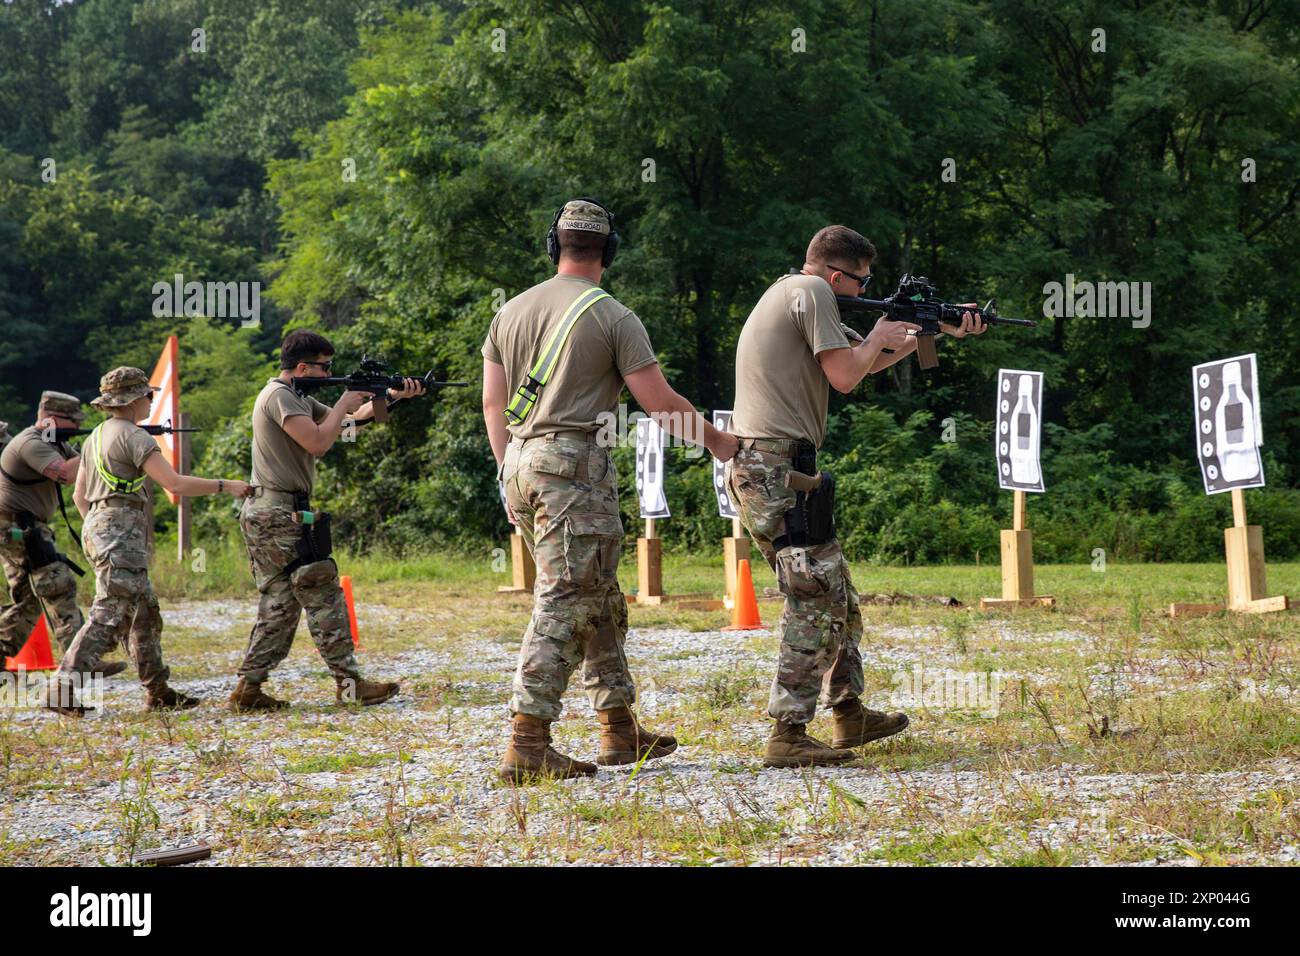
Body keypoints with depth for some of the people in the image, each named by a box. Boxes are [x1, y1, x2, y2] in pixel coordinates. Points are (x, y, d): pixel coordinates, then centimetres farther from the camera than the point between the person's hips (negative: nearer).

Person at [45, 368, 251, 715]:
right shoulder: (133, 436, -10)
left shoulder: (96, 436, 18)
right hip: (121, 532, -10)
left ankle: (159, 692, 14)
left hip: (98, 527, 10)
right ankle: (62, 688, -18)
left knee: (144, 614, 12)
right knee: (108, 615, -13)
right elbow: (174, 483, -16)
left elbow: (79, 495, 21)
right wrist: (225, 486, -10)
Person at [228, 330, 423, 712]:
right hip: (281, 515, -10)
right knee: (324, 598, -6)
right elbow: (318, 442, -22)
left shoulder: (298, 397, 19)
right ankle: (349, 683, -3)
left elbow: (349, 418, 22)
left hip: (265, 517, 10)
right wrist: (345, 403, -9)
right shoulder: (279, 397, -13)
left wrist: (393, 396, 11)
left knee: (280, 604, 10)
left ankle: (249, 688, 7)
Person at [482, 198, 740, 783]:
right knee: (565, 604, -8)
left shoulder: (511, 312, 13)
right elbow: (659, 402, -4)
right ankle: (527, 744, -15)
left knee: (600, 600, 16)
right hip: (575, 465, -7)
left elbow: (493, 403, 15)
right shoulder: (613, 317, -5)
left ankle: (620, 728, 20)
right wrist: (718, 442, 9)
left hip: (520, 466, 7)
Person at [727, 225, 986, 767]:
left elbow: (859, 360, 30)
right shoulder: (811, 291, -7)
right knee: (816, 599, -10)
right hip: (778, 467, -11)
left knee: (835, 593, 18)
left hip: (755, 469, 11)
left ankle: (850, 715, 26)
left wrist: (938, 332, 29)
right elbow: (845, 375, -14)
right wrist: (880, 337, 5)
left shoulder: (790, 294, 24)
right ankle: (788, 737, -12)